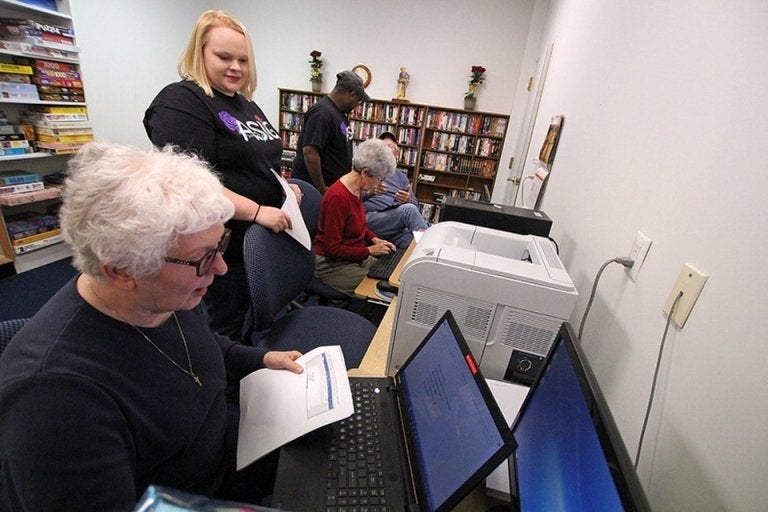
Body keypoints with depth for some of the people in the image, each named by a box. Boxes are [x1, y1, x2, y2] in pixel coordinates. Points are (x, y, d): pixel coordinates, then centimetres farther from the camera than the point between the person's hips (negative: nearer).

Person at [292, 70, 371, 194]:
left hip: (334, 185, 9)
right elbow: (309, 152, -26)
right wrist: (321, 189, -22)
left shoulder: (339, 112, 12)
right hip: (313, 187, -9)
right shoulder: (322, 113, -18)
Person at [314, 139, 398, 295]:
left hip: (354, 256, 8)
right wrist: (370, 250, -18)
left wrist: (374, 239, 1)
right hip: (331, 264, -8)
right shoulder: (338, 197, -26)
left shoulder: (357, 190, 0)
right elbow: (332, 249, -23)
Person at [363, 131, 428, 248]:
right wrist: (369, 192, -16)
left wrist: (408, 201, -5)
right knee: (408, 209, -30)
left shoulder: (401, 176, 26)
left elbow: (415, 205, 19)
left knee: (412, 239, -35)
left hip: (397, 226, 3)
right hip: (371, 218, -3)